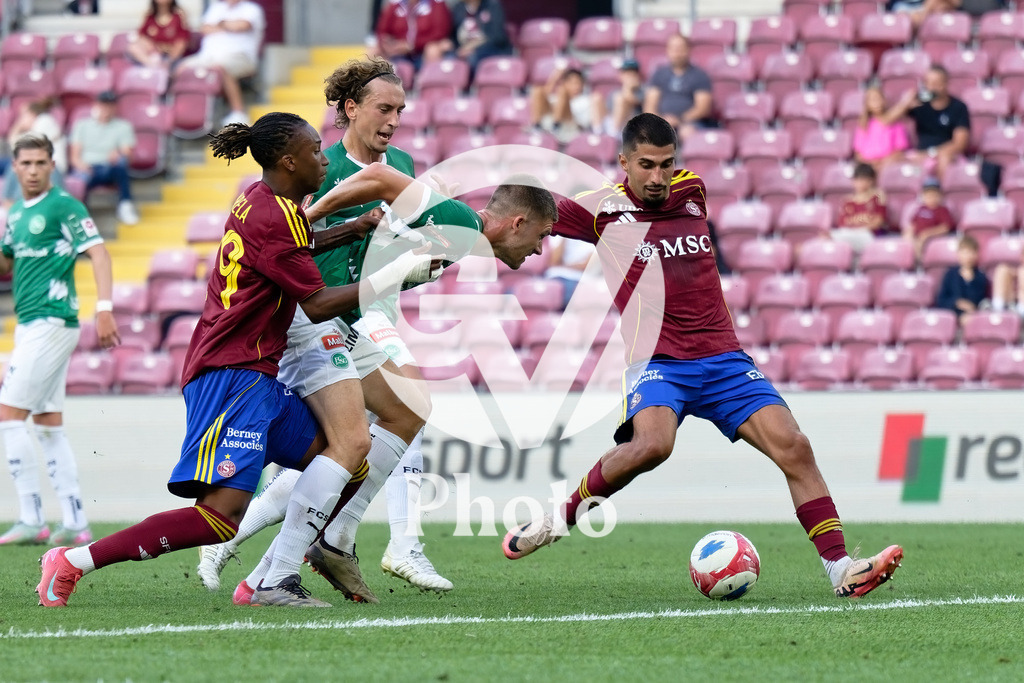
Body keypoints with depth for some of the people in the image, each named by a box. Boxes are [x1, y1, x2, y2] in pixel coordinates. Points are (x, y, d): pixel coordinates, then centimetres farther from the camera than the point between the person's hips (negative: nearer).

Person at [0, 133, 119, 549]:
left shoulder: (64, 206, -9)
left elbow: (98, 253, -16)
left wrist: (104, 309, -26)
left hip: (52, 323, -9)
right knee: (49, 424, 8)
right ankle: (75, 523, 9)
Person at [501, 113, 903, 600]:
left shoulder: (691, 191, 11)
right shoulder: (604, 208, 0)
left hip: (723, 359, 4)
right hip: (657, 361, -4)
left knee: (793, 447, -11)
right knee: (651, 444, -33)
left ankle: (840, 568, -10)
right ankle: (560, 517, -11)